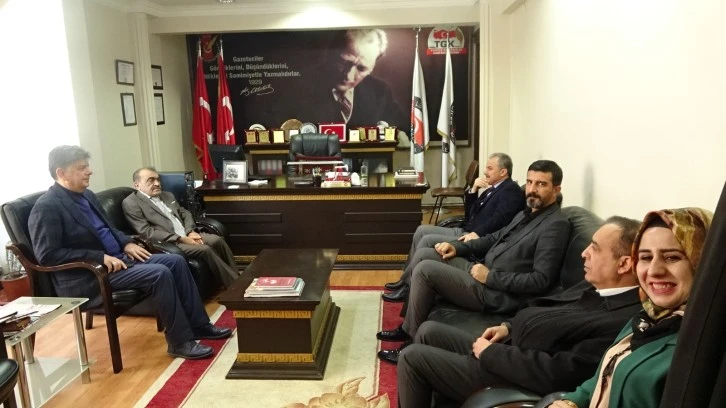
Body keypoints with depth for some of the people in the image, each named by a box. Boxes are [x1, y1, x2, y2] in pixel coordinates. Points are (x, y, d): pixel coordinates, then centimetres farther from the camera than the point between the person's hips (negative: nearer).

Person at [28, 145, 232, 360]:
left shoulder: (86, 195, 13)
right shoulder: (46, 207, -14)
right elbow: (47, 255, -21)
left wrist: (127, 244, 4)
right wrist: (100, 257, -24)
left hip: (117, 257, 9)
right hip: (87, 277, -9)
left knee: (176, 261, -2)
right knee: (159, 273, -26)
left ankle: (199, 325, 4)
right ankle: (180, 342, -14)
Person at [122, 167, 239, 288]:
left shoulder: (167, 195, 19)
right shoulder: (131, 203, -5)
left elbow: (185, 213, 19)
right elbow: (147, 232, -14)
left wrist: (191, 232, -4)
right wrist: (181, 239, -19)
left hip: (188, 235, 7)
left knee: (218, 240, -17)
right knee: (205, 249, -26)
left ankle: (236, 278, -12)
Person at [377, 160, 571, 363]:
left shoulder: (555, 225, -16)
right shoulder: (527, 213, 14)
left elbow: (540, 280, -23)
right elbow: (494, 238, 22)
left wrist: (491, 276, -20)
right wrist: (457, 247, 7)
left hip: (496, 293, -10)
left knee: (425, 270, -17)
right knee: (423, 255, 6)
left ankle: (413, 341, -3)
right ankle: (408, 326, 12)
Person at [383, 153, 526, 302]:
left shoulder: (511, 190, -8)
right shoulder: (492, 188, 19)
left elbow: (499, 220, -23)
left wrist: (476, 234, -31)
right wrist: (473, 190, 5)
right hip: (464, 231, 10)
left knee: (427, 240, -19)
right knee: (422, 230, 3)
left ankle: (407, 287, -9)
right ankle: (406, 279, 6)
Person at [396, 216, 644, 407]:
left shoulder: (621, 322, -27)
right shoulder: (596, 285, 3)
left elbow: (556, 375, -30)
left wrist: (491, 352, -20)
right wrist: (508, 326, 4)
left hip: (514, 373, -9)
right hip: (508, 344, 10)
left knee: (412, 357, -7)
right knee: (428, 331, 13)